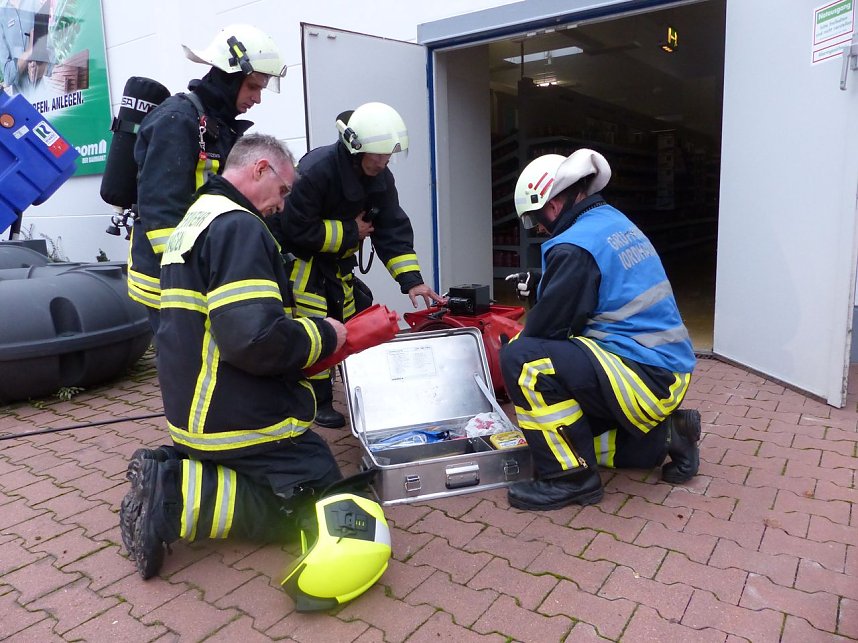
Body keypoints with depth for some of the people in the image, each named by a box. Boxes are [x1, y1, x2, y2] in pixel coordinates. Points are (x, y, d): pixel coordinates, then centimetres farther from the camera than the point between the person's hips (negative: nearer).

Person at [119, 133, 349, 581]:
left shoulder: (195, 220, 14)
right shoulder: (239, 226, -19)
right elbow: (256, 338, -32)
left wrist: (308, 331, 13)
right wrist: (323, 335, -13)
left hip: (195, 408, 10)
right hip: (240, 421, -10)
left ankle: (169, 473, 7)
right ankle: (176, 501, -9)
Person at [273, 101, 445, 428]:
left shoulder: (381, 179, -8)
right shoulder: (316, 170, -29)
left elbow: (393, 230, -9)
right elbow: (297, 230, -29)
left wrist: (411, 279, -20)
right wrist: (349, 232, -22)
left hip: (335, 260, 7)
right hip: (299, 254, -7)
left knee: (359, 314, 8)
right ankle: (320, 402, 2)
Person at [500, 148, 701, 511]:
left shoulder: (573, 246, -19)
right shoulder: (614, 221, 11)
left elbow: (547, 327, -15)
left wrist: (516, 345, 5)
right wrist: (540, 283, 17)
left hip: (644, 378, -10)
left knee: (522, 360, -21)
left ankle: (570, 477, -11)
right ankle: (663, 436, 16)